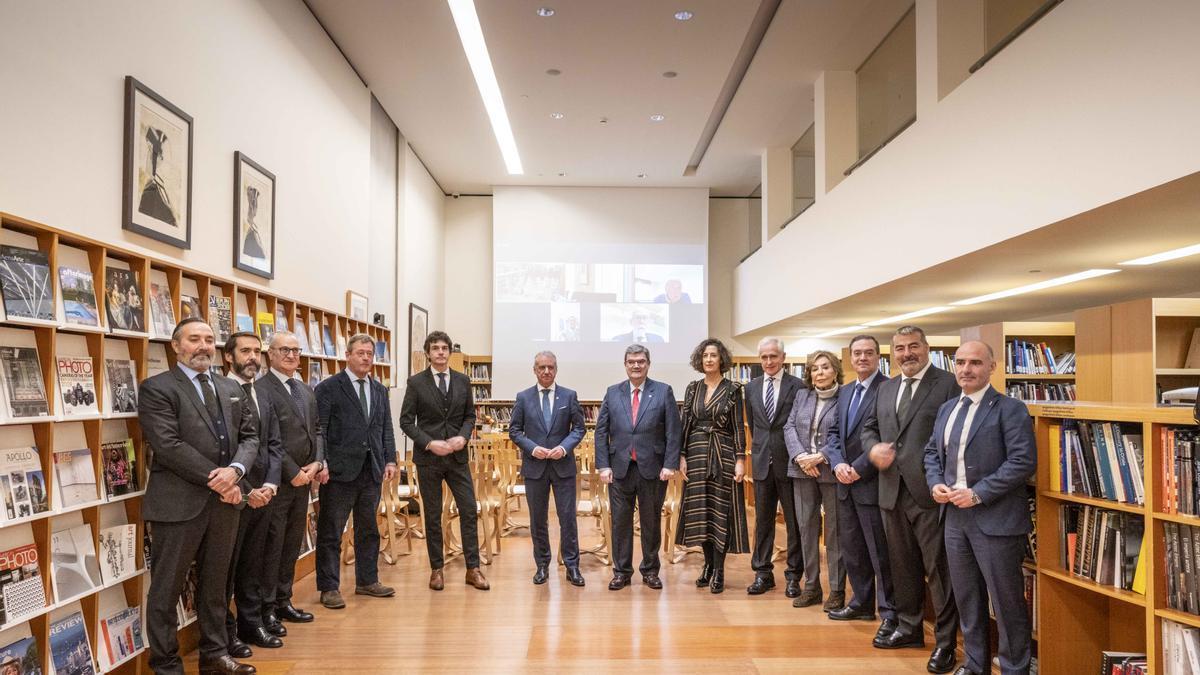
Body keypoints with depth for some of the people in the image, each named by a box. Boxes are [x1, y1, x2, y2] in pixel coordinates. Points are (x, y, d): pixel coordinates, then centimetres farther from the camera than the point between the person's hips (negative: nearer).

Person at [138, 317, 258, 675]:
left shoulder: (231, 388, 14)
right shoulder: (157, 388, -5)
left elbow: (250, 436, 9)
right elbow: (168, 445, -15)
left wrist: (235, 470, -11)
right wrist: (214, 479, -15)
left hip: (225, 500, 6)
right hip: (179, 502, -6)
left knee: (215, 585, 16)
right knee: (166, 589, 5)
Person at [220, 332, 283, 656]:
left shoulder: (264, 395, 12)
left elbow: (275, 444, 10)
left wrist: (270, 484, -5)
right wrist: (244, 491, -16)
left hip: (262, 494, 7)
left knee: (253, 565, 16)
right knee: (226, 567, 7)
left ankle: (251, 624, 27)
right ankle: (224, 632, 19)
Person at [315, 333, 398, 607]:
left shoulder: (380, 391, 13)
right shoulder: (328, 388, -5)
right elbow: (319, 429, -9)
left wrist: (390, 460, 5)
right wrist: (322, 463, -17)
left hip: (372, 470, 6)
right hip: (340, 471, -6)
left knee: (369, 529, 15)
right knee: (331, 532, 3)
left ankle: (367, 581, 26)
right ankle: (329, 587, 13)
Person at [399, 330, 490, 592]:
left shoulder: (463, 381, 6)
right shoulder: (416, 382, -3)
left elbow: (470, 415, 11)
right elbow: (406, 421, -4)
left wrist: (463, 436, -9)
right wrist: (429, 443, -15)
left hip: (457, 456, 3)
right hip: (428, 457, -2)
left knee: (469, 511, 1)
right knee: (433, 515, 6)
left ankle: (473, 569, 10)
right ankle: (437, 569, 19)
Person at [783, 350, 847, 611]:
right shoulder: (802, 396, 12)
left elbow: (843, 436, -9)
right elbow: (789, 427, 6)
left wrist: (819, 457, -16)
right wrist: (801, 457, -9)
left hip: (831, 471, -4)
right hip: (802, 471, 4)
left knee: (834, 531, 2)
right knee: (806, 528, 8)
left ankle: (837, 590, 11)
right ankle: (811, 586, 18)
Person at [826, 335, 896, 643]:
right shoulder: (844, 392, 15)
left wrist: (859, 468, -16)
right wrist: (838, 464, -4)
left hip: (872, 483, -8)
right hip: (846, 484, 8)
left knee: (880, 552, -1)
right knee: (851, 549, 15)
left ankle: (889, 613, 10)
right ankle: (862, 603, 29)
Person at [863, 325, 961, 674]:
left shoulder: (948, 385, -7)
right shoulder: (886, 388, 14)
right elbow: (868, 427, 21)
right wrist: (873, 448, -1)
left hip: (930, 492, -7)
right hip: (892, 491, 7)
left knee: (938, 568, 1)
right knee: (902, 565, 18)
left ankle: (945, 643, 13)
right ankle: (909, 628, 34)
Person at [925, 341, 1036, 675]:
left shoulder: (1010, 409, -9)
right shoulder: (947, 409, 13)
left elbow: (1023, 460, -17)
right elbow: (932, 452, 20)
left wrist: (978, 493, -20)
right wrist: (935, 484, 0)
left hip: (995, 519, -7)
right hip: (955, 516, 7)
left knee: (1006, 601, 3)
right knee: (966, 598, 17)